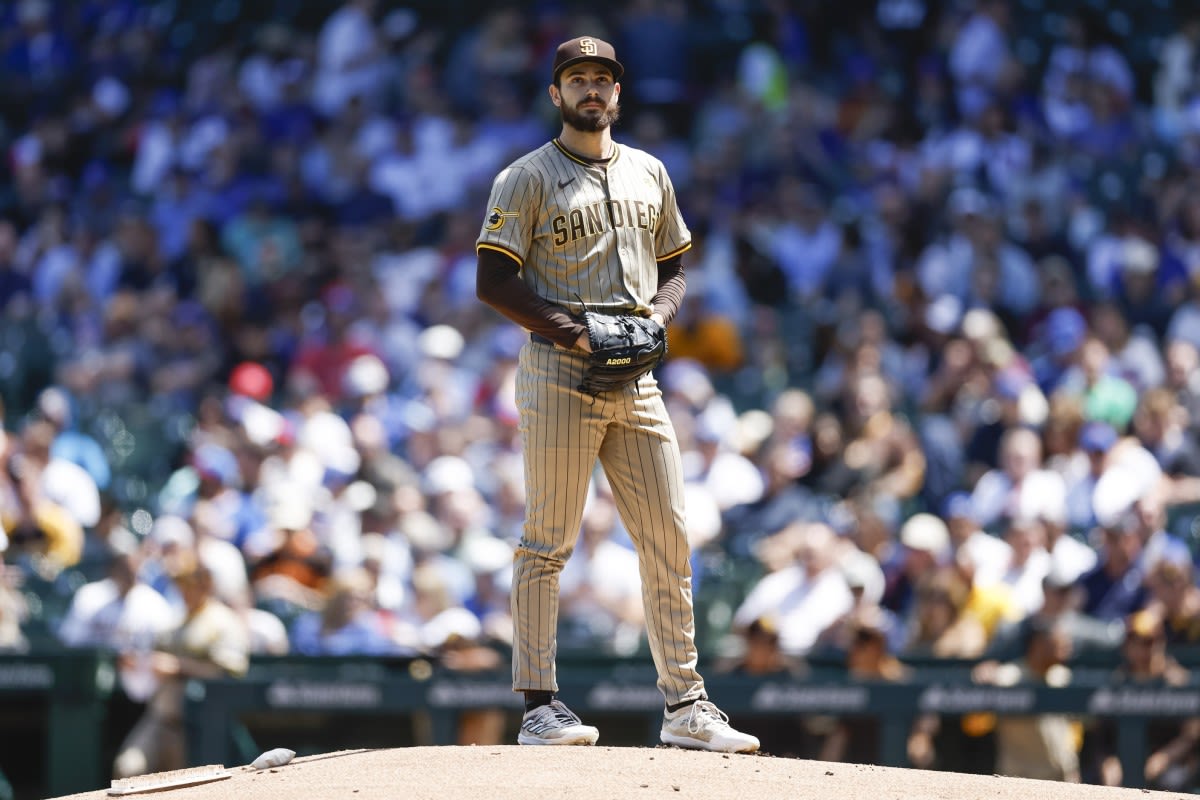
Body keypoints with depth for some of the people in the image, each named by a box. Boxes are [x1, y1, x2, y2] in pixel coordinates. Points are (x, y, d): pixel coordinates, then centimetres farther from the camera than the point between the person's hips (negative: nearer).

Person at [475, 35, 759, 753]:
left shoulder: (649, 174, 18)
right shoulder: (528, 178, 0)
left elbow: (675, 267, 24)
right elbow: (493, 281, -6)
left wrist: (660, 311, 2)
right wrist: (568, 330, -16)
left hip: (638, 378, 6)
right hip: (560, 373, -5)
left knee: (670, 540, 3)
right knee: (549, 542, -5)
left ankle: (686, 706, 7)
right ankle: (540, 706, -3)